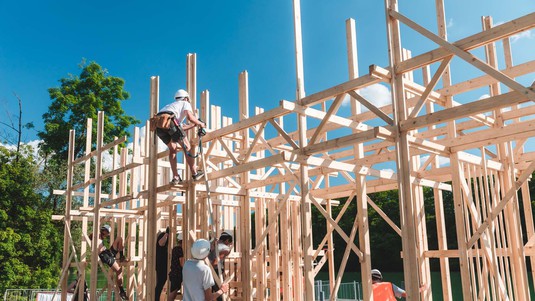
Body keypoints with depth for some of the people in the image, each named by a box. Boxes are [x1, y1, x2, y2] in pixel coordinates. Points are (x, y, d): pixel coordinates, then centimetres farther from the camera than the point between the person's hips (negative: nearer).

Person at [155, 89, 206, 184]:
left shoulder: (172, 105, 42)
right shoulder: (185, 103, 23)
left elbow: (180, 128, 40)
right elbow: (190, 117, 0)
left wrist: (193, 124, 47)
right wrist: (200, 123, 17)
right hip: (169, 120, -7)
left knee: (173, 149, 19)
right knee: (187, 147, 4)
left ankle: (175, 177, 12)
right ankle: (195, 173, 1)